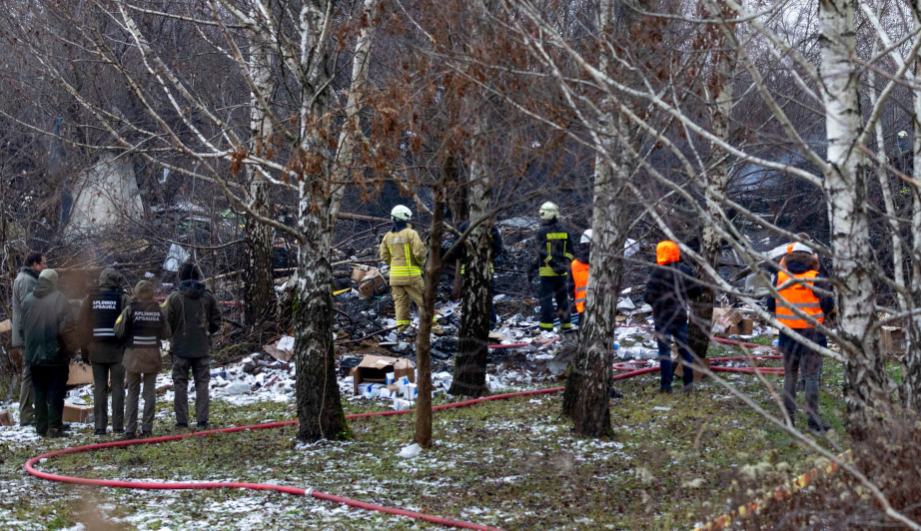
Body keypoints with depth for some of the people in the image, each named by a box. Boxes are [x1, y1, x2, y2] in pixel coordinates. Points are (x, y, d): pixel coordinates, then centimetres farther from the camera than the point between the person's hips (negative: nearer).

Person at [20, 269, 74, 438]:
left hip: (34, 355, 4)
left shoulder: (28, 299, 3)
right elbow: (66, 327, -15)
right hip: (56, 355, -4)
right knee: (56, 392, 1)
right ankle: (54, 427, -3)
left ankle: (41, 427, 13)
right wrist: (66, 345, -1)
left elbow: (21, 328, 9)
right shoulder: (59, 299, -11)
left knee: (39, 392, 13)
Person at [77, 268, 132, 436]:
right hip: (118, 351, -2)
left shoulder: (90, 299, 4)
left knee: (99, 387, 6)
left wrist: (85, 351, 11)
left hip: (96, 350, 2)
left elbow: (81, 325, 6)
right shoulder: (123, 298, -4)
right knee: (117, 387, 4)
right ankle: (118, 426, 2)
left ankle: (100, 426, 2)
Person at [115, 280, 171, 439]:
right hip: (152, 355, 1)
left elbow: (119, 332, -10)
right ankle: (147, 428, 5)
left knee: (133, 392, 6)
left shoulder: (130, 309, -9)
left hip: (134, 354, -1)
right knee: (150, 391, 9)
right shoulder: (158, 310, -3)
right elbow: (166, 334, 1)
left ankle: (131, 429, 1)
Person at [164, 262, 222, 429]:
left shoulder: (174, 298, -9)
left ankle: (182, 420, 3)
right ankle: (202, 419, 4)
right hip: (202, 348, 2)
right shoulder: (208, 297, 0)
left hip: (180, 348, -2)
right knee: (202, 383, 8)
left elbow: (166, 322, -7)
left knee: (180, 384, 5)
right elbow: (217, 322, 2)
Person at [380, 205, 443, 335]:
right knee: (423, 300, 1)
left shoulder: (388, 236, 8)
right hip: (411, 274, -6)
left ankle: (401, 327, 5)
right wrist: (421, 262, 4)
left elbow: (384, 256, 9)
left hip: (395, 274, 6)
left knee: (400, 301, 9)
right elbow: (418, 252, -17)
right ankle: (432, 325, 3)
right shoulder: (411, 233, -12)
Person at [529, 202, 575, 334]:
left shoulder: (542, 232, -8)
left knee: (546, 298, -2)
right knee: (563, 298, 13)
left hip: (547, 272, -4)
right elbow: (570, 252, 6)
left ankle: (546, 326, -6)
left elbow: (543, 253, -14)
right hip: (562, 273, 4)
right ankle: (566, 325, 17)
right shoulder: (565, 231, 7)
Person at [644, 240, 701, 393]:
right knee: (683, 348, 13)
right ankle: (688, 380, 8)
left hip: (662, 317, -4)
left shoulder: (657, 273, -15)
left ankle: (666, 384, -1)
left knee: (664, 351, 0)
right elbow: (696, 290, 7)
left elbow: (648, 297, -16)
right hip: (681, 316, 4)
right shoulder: (685, 271, 1)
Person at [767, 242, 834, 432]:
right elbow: (828, 305, -9)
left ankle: (789, 416, 15)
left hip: (787, 334, 3)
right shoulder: (815, 279, -9)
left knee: (790, 375, 14)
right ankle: (813, 418, -4)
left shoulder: (779, 277, 1)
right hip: (810, 333, -3)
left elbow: (770, 305, 5)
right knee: (811, 376, -1)